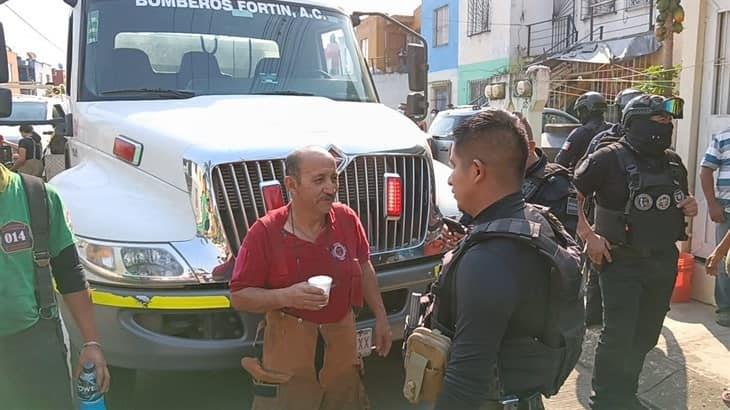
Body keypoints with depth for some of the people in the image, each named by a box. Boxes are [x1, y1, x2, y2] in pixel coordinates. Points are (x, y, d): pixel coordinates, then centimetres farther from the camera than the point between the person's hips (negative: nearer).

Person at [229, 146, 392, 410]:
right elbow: (239, 297, -11)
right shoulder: (265, 232, -16)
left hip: (342, 351, 4)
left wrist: (380, 317, 11)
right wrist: (287, 296, -26)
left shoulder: (347, 219, -5)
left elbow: (364, 268, 11)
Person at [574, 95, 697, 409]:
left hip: (664, 262, 7)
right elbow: (571, 196, -11)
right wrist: (588, 236, -16)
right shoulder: (610, 158, -11)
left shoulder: (673, 162, 9)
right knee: (618, 335, -4)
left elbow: (680, 202, 24)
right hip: (622, 262, -6)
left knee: (646, 335, 14)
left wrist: (690, 207, 2)